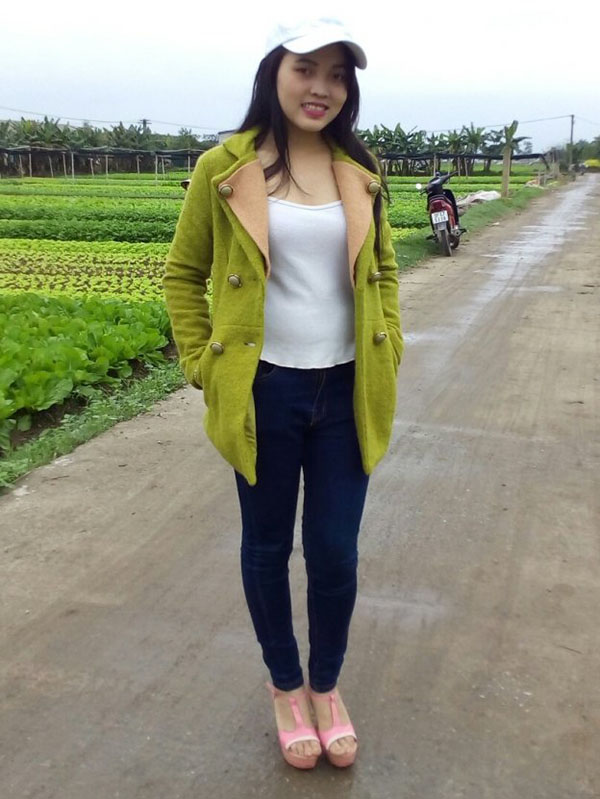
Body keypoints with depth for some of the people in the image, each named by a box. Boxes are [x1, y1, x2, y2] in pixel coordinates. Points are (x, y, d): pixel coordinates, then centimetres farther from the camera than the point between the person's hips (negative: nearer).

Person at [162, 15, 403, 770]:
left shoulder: (361, 174, 4)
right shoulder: (223, 169, -5)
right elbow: (183, 273, 3)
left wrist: (388, 359, 5)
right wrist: (203, 368, -4)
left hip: (345, 393, 2)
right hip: (264, 393, -2)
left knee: (335, 552, 8)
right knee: (267, 545, 13)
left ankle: (328, 686, 35)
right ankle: (285, 685, 37)